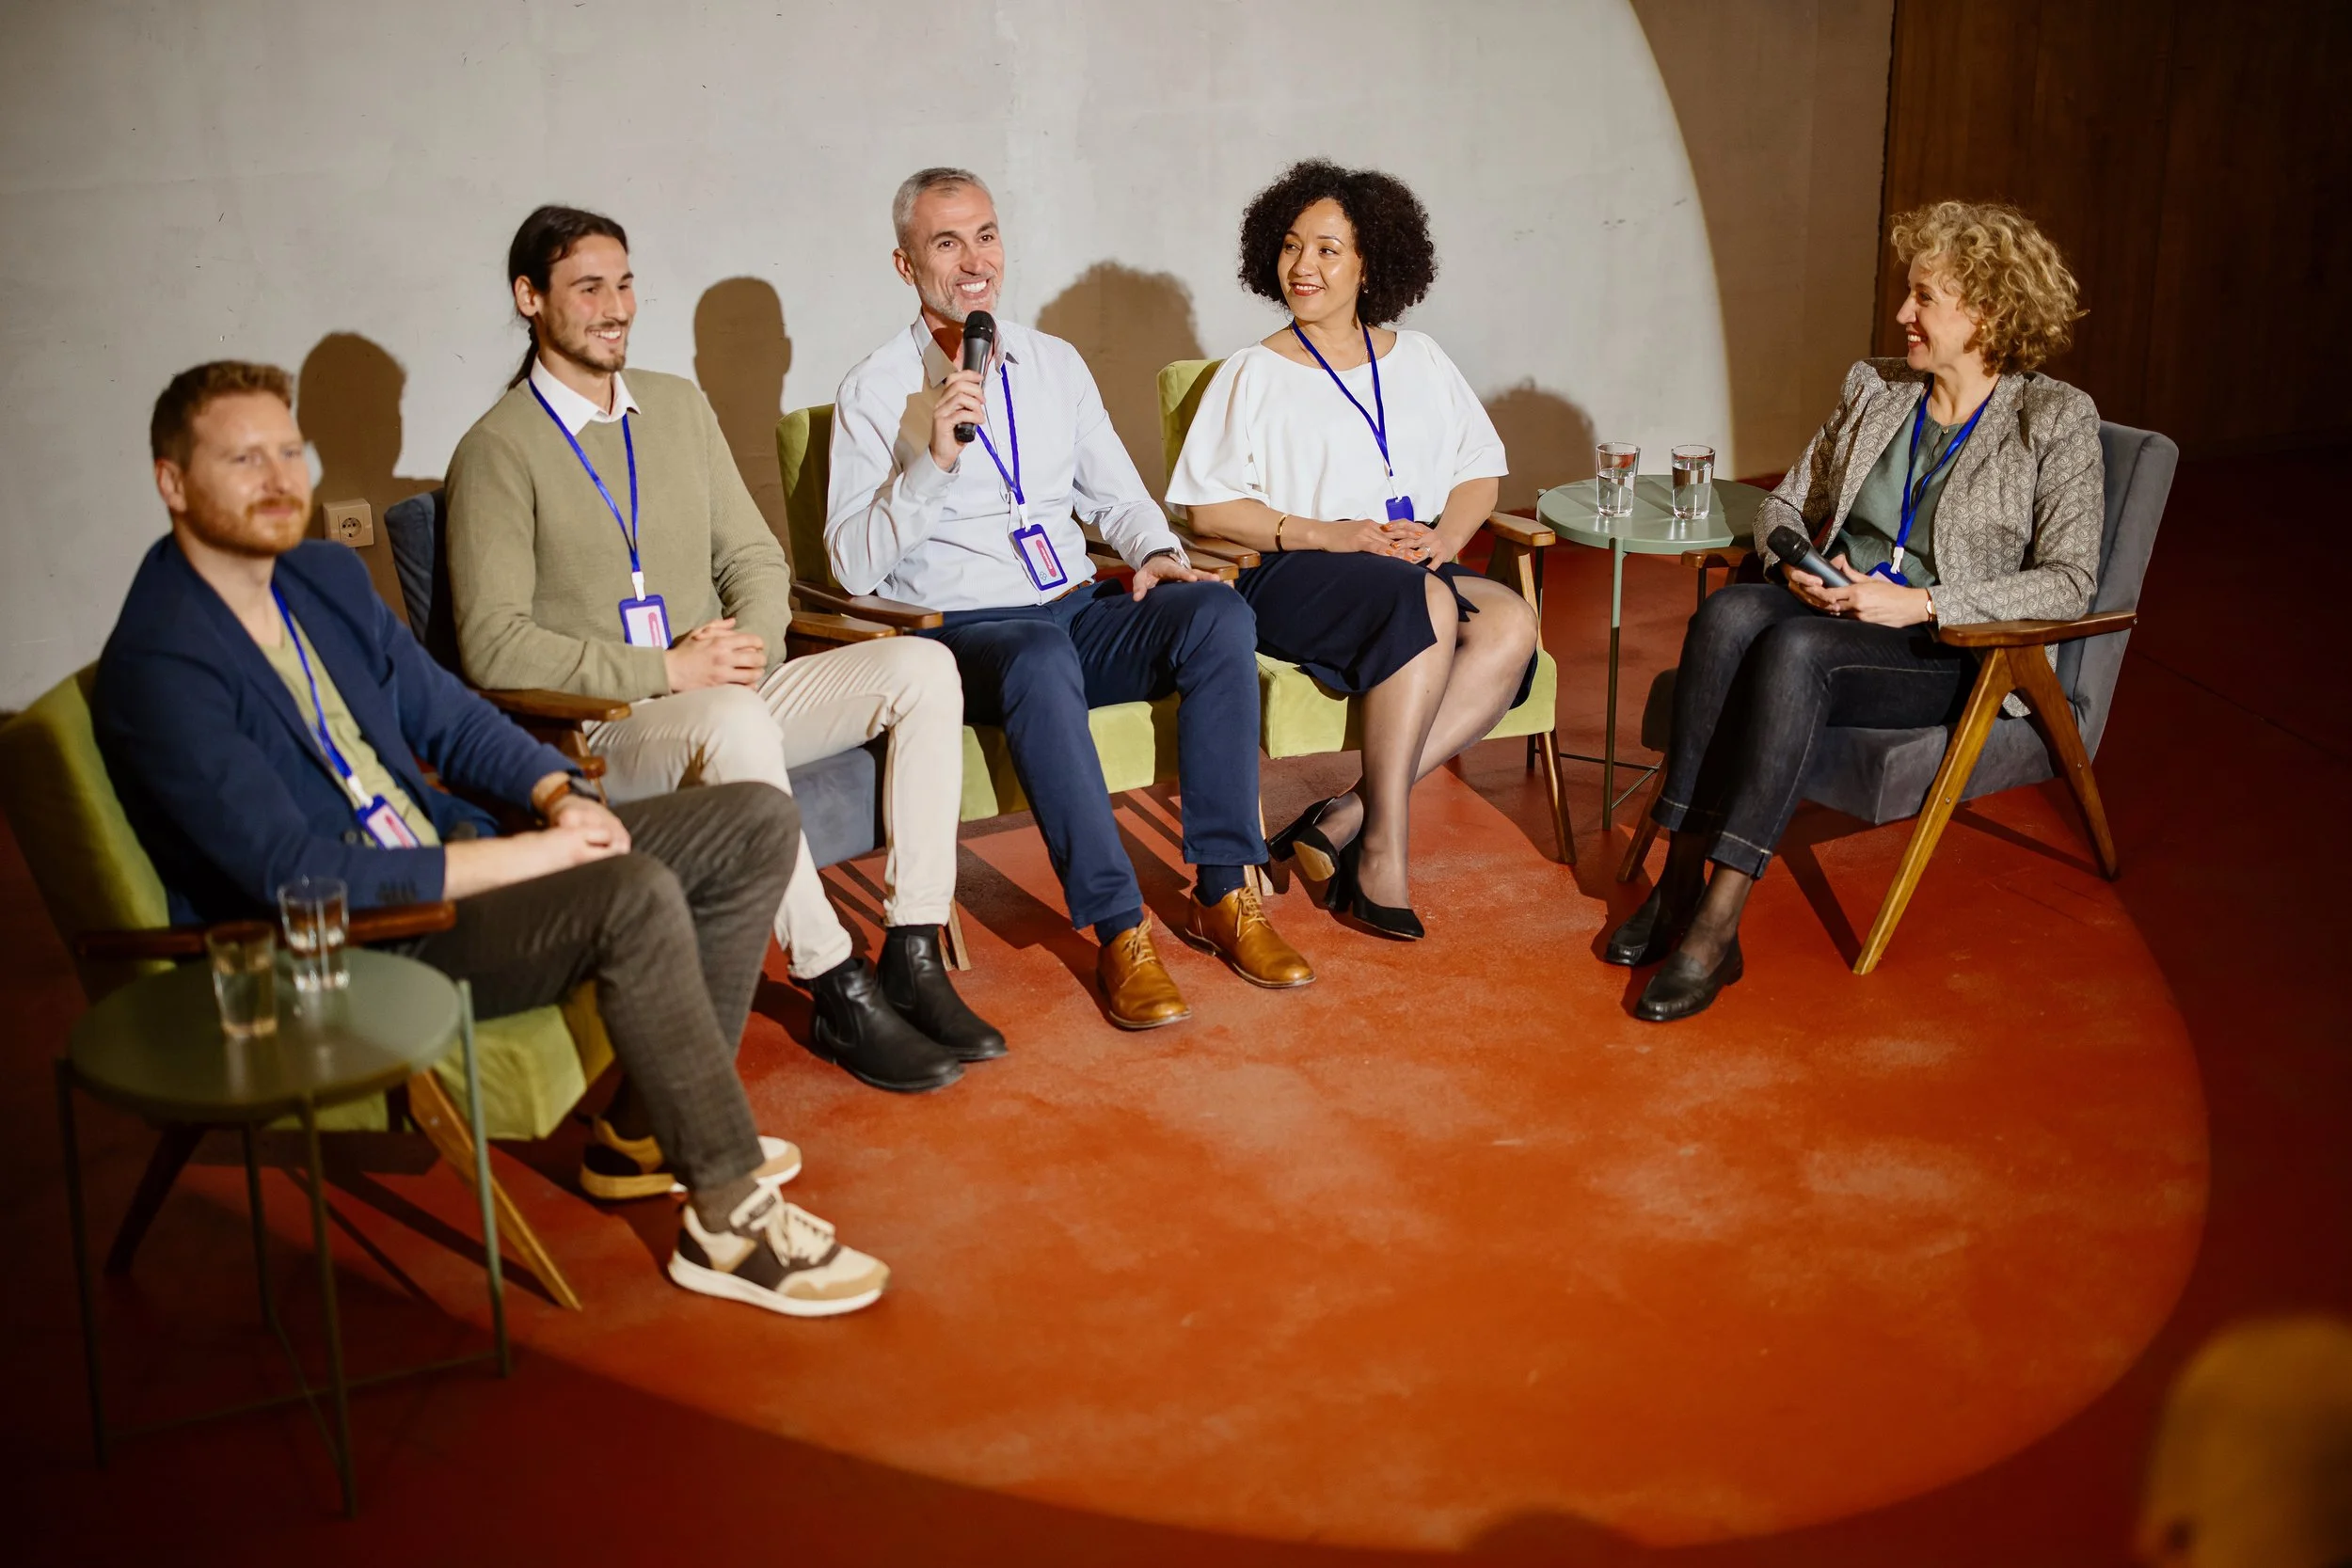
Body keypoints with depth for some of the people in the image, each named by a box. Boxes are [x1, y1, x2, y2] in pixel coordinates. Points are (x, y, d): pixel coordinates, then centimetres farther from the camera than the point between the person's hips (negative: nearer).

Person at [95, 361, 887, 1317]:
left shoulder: (327, 576, 8)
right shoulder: (157, 668, -18)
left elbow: (447, 715, 16)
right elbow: (296, 875, -24)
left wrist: (556, 793, -5)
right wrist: (521, 855, -24)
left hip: (445, 864, 9)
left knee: (757, 825, 0)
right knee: (636, 895, -33)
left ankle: (648, 1126, 8)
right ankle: (732, 1218, -21)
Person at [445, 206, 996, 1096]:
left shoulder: (679, 406, 16)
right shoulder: (500, 448, -4)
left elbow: (755, 557, 17)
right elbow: (494, 647, -12)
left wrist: (750, 643, -7)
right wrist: (666, 669, -18)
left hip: (730, 697, 7)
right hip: (599, 730, -6)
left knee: (921, 669, -15)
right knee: (733, 721, -39)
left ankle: (913, 956, -18)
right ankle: (838, 995, -29)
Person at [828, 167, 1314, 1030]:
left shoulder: (1055, 364, 16)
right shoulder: (875, 391, 0)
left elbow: (1117, 497, 21)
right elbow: (853, 564, -7)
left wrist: (1157, 554, -1)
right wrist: (934, 460, -18)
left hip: (1080, 610, 5)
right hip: (962, 629, -5)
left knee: (1219, 613, -24)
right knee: (1042, 656, -39)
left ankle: (1223, 894, -19)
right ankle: (1119, 932, -34)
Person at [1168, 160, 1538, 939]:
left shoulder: (1418, 359, 20)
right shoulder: (1253, 374, 8)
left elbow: (1480, 471, 18)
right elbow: (1210, 507, 0)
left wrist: (1444, 536, -5)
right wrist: (1325, 536, -13)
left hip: (1419, 570, 4)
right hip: (1295, 579, -4)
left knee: (1511, 622, -29)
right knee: (1426, 602, -36)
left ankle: (1349, 815, -30)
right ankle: (1383, 847, -32)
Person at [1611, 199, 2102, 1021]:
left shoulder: (2054, 420, -1)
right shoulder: (1874, 389, 15)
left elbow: (2068, 583, -7)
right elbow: (1783, 503, 20)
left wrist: (1919, 602, -17)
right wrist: (1797, 564, -4)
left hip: (1954, 653, -5)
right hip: (1835, 609, 5)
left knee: (1795, 647, -36)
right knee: (1727, 612, -30)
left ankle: (1717, 925, -38)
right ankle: (1680, 879, -31)